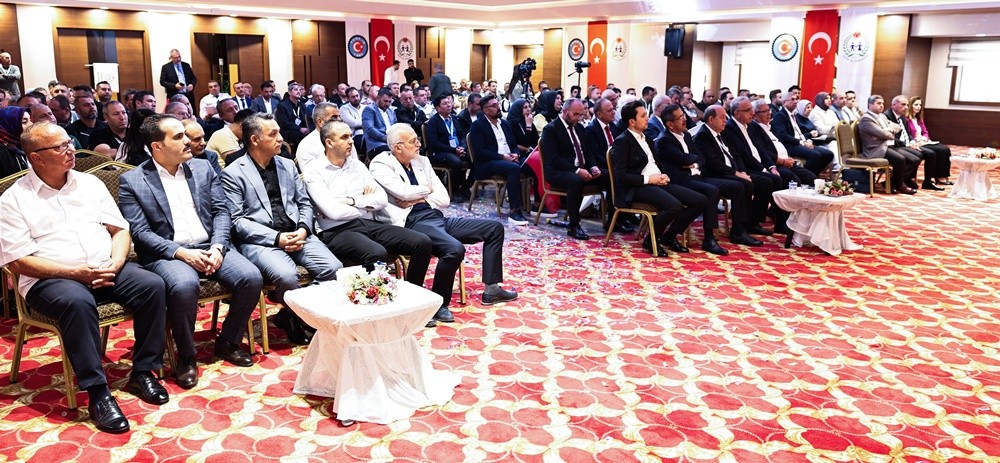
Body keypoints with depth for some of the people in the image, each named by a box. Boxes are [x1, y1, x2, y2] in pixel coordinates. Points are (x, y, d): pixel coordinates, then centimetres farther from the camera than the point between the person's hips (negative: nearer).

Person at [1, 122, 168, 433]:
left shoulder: (89, 183, 13)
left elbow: (120, 229, 12)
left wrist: (115, 263, -9)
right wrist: (77, 272, -19)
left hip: (105, 271, 5)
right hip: (50, 279, -4)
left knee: (152, 285, -21)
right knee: (78, 302, -37)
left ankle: (142, 372, -10)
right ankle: (97, 392, -28)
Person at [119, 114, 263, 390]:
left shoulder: (203, 169, 13)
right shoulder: (132, 181, 1)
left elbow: (221, 211, 8)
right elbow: (140, 231, -7)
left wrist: (217, 247, -11)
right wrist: (182, 253, -19)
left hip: (210, 247, 4)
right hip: (167, 253, -4)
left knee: (251, 277, -21)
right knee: (184, 284, -36)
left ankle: (228, 342, 4)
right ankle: (186, 357, -12)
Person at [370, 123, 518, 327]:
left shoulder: (422, 161, 16)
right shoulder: (381, 165, -3)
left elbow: (444, 199, 12)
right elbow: (404, 192, -19)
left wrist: (418, 199, -5)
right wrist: (427, 188, 1)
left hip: (437, 217, 8)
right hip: (413, 223, -8)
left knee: (494, 228, 4)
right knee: (455, 249, -35)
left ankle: (491, 289, 12)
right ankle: (438, 305, -15)